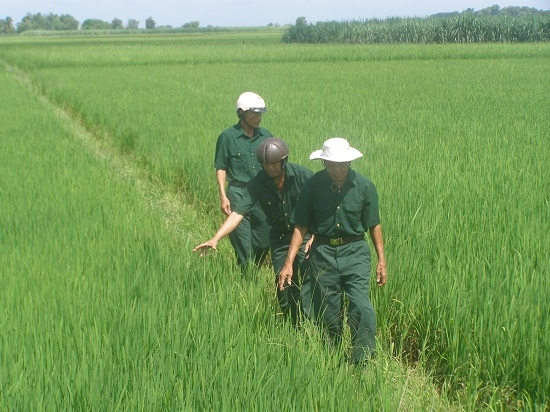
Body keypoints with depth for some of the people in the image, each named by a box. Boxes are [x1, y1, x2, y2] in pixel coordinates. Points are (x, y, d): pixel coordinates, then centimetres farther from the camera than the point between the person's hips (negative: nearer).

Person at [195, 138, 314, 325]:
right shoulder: (257, 184, -12)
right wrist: (215, 239, -31)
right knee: (283, 287, 5)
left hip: (305, 236, -3)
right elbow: (238, 213, -20)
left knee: (306, 285, -13)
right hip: (279, 239, 3)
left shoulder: (302, 175, -17)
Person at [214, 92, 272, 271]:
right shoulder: (227, 137, -4)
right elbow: (221, 169, -2)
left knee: (264, 242, 7)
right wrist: (223, 196, -10)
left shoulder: (266, 135, 7)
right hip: (238, 194, -4)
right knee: (243, 244, -3)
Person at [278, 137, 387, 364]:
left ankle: (363, 361, -5)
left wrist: (381, 259, 3)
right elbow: (301, 226, -2)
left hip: (355, 251, -1)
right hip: (323, 252, 1)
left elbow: (374, 225, 4)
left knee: (361, 307, -15)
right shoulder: (313, 185, -6)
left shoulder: (364, 186, -6)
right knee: (327, 312, 8)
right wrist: (289, 262, -6)